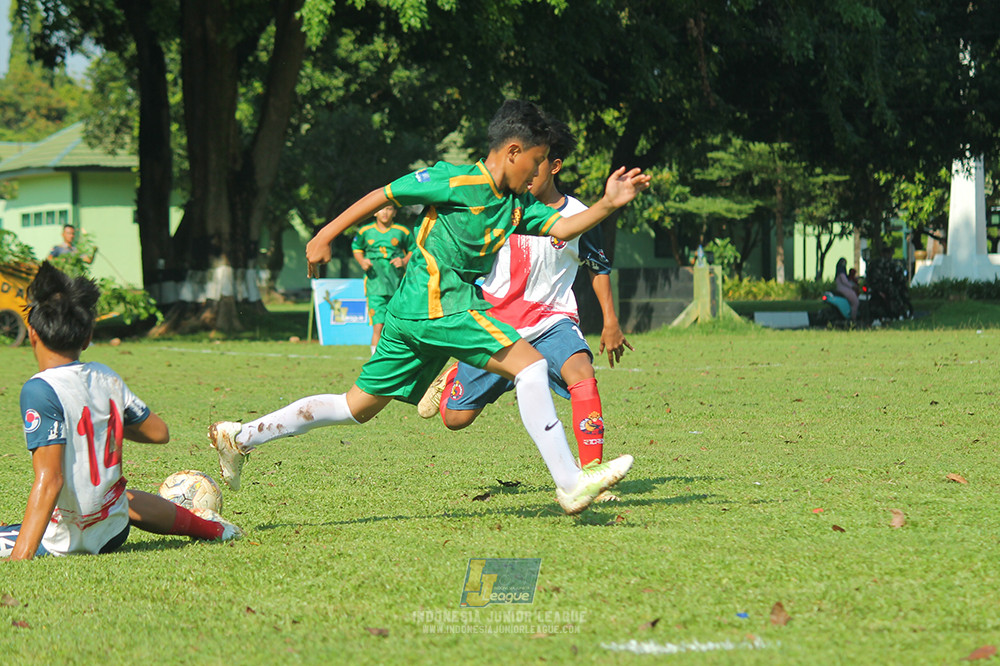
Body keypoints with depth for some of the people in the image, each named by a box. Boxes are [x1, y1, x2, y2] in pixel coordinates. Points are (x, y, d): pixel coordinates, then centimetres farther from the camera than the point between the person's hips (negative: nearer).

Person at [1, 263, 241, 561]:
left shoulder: (40, 390, -22)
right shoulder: (107, 378, -2)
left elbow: (49, 479, -29)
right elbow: (158, 432, 12)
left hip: (62, 541, -8)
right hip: (114, 532, 8)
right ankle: (209, 526, 51)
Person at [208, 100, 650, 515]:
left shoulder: (517, 205, 14)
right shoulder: (453, 181, -9)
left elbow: (561, 229, 8)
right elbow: (384, 195, -3)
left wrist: (608, 205, -6)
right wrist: (325, 236, -1)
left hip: (411, 311, 9)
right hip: (437, 303, -9)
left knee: (357, 407, 13)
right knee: (530, 364, -15)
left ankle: (240, 437, 18)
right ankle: (571, 484, -18)